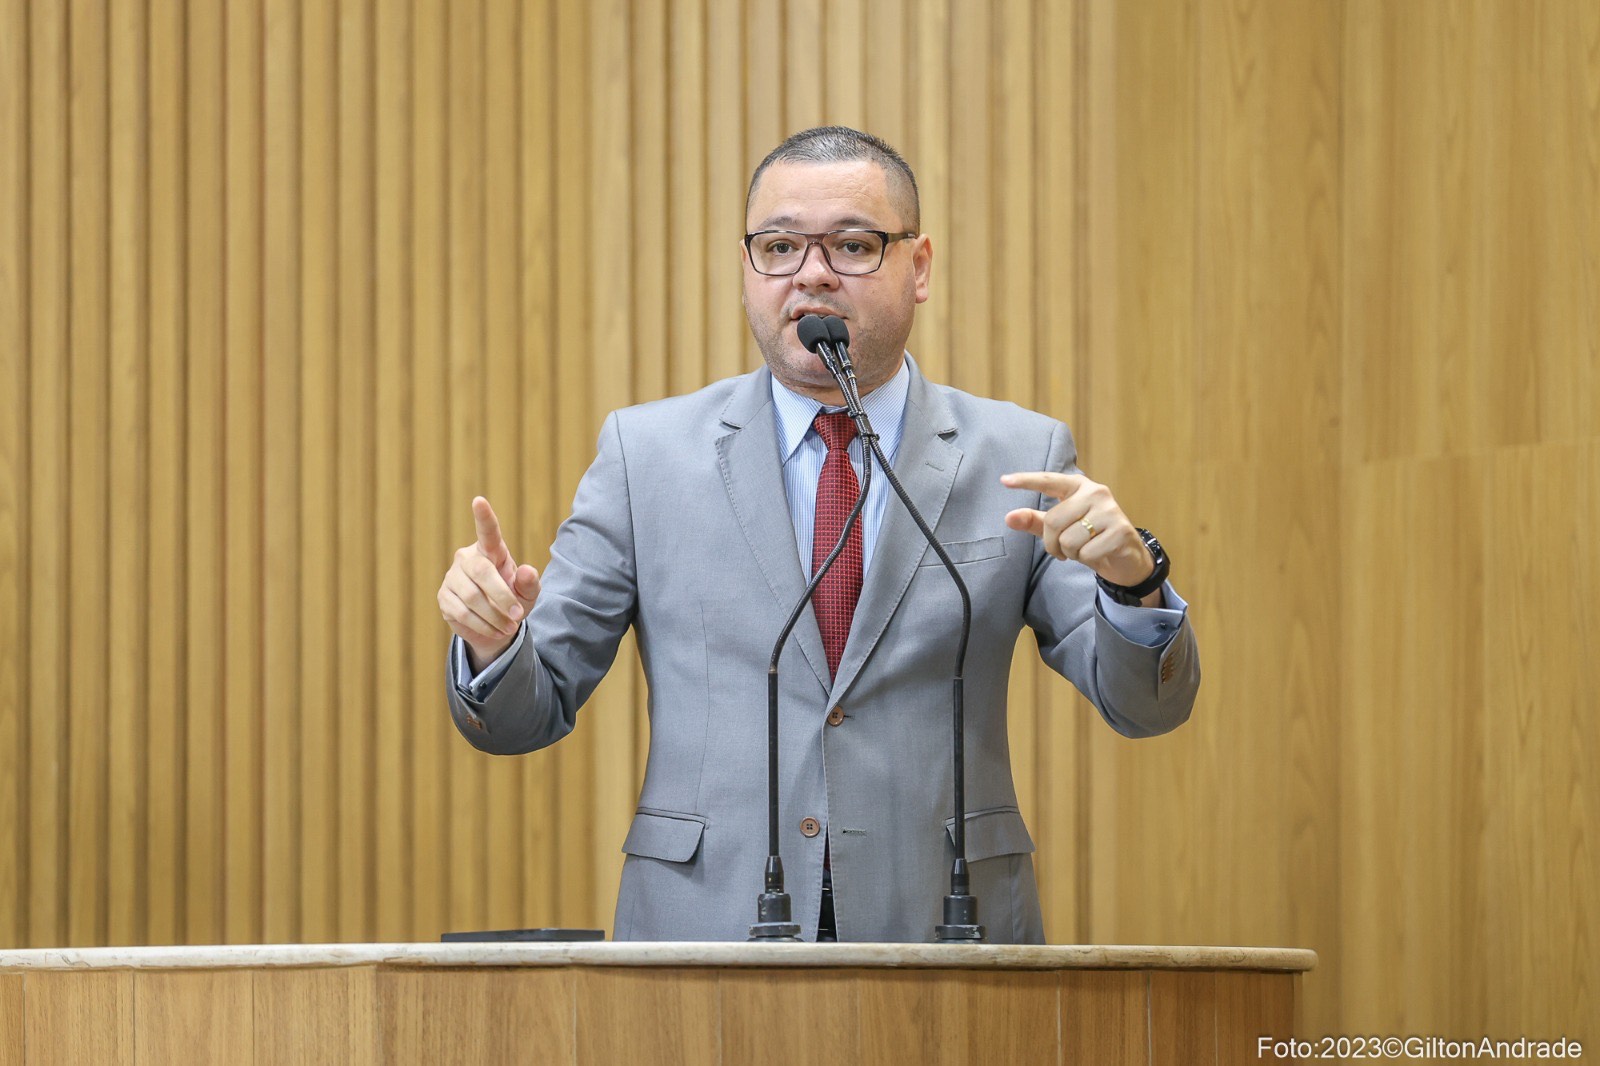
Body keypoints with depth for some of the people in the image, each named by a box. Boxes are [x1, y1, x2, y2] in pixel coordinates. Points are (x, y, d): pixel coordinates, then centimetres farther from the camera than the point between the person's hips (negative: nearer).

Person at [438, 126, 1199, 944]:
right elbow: (531, 711, 10)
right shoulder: (646, 452, 10)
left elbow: (1146, 707, 5)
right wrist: (494, 641, -12)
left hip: (944, 938, 0)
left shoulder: (1018, 458, 9)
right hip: (706, 933, 0)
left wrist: (1131, 577, -15)